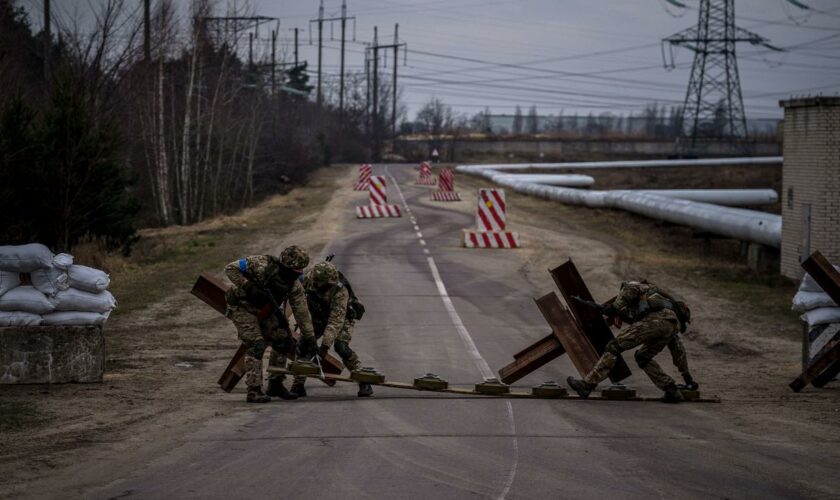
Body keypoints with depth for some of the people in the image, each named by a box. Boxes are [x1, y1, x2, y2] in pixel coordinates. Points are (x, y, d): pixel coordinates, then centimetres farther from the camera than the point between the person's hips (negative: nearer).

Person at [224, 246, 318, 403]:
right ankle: (253, 391, -16)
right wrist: (249, 287, -34)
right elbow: (230, 268, -27)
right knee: (256, 345, -19)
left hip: (264, 311, 7)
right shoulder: (262, 264, -30)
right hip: (242, 306, -7)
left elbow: (302, 312, -5)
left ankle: (275, 385, 16)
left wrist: (310, 338, -5)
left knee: (282, 341, 3)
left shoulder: (294, 284, -13)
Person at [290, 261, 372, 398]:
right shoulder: (309, 279, -27)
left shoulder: (340, 292, -41)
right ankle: (298, 385, -3)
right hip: (318, 317, 5)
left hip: (342, 316, -5)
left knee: (341, 346, -26)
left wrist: (325, 346, -51)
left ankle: (364, 382, -15)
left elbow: (336, 321, -45)